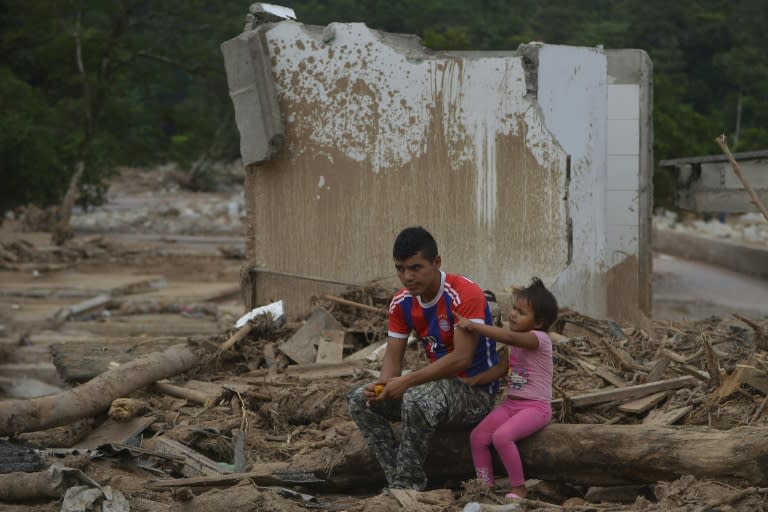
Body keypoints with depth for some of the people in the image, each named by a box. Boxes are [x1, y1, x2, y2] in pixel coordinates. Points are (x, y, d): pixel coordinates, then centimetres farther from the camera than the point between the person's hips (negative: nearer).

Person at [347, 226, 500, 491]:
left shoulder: (465, 295, -22)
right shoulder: (401, 303, 1)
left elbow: (462, 359, -27)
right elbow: (393, 356, 2)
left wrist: (406, 381, -31)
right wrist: (384, 385, -21)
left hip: (476, 391, -8)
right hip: (438, 384, 8)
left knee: (417, 400, -37)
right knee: (359, 400, -4)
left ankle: (409, 486, -22)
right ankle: (397, 481, -11)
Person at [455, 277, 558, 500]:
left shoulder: (539, 338, -17)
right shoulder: (516, 342, 11)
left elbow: (508, 336, -34)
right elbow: (501, 369, 10)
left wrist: (474, 326, -37)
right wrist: (475, 380, -6)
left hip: (535, 407, -8)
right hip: (511, 404, 8)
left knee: (502, 436, -29)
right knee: (477, 437, -7)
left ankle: (518, 489, -15)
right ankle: (486, 486, 1)